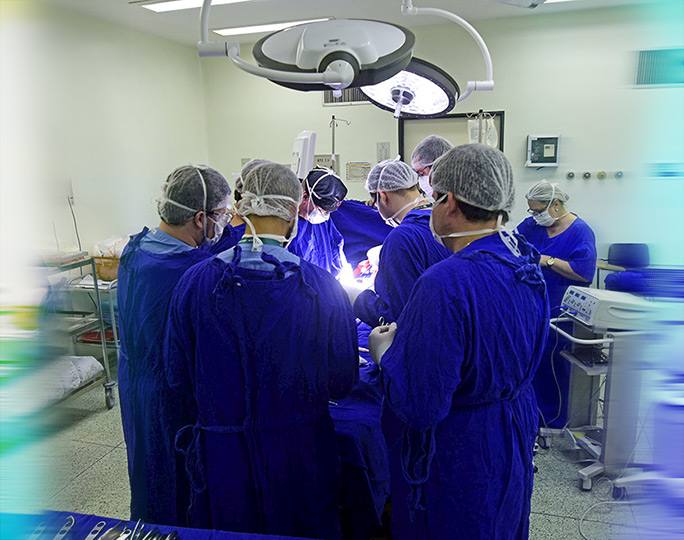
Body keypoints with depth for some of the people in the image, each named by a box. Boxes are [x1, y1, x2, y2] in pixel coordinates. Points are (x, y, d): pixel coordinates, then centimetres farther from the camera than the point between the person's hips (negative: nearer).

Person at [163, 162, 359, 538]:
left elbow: (178, 377, -2)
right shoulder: (322, 287, -17)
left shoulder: (195, 281, -13)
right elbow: (342, 383, -8)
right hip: (299, 453, -1)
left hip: (221, 454, 2)